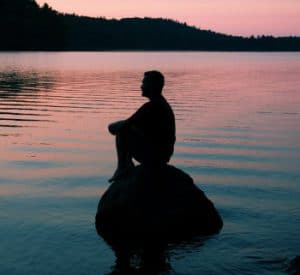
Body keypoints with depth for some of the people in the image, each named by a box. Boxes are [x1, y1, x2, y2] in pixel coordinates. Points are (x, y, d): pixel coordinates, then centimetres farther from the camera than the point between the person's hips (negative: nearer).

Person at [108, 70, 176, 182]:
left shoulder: (151, 106, -20)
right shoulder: (163, 104, 13)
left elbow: (126, 124, -21)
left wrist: (113, 126, 0)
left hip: (152, 155, -10)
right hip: (163, 154, 10)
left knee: (122, 131, -10)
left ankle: (122, 167, -3)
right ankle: (128, 164, 20)